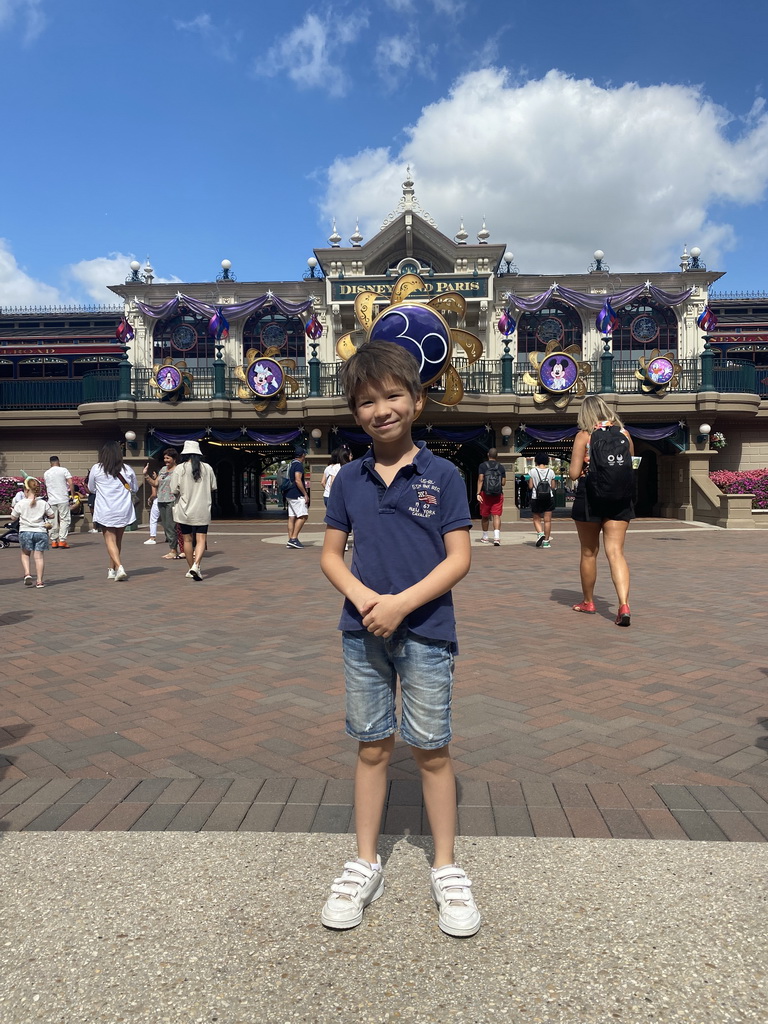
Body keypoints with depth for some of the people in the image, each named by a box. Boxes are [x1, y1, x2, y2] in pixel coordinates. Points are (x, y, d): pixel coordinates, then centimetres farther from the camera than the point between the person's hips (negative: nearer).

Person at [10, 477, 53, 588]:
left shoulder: (20, 504, -4)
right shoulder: (43, 503, -1)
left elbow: (13, 517, 6)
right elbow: (52, 516, 7)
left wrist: (13, 510, 26)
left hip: (25, 532, 0)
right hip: (41, 532, 0)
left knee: (25, 554, 19)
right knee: (39, 556, 2)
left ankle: (27, 574, 0)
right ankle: (40, 581, 2)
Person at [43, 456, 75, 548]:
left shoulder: (46, 474, 12)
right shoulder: (64, 470, 0)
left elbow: (46, 487, 22)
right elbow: (71, 483, -9)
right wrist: (72, 495, -3)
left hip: (51, 500, 4)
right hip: (63, 499, -4)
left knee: (53, 520, 9)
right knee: (65, 519, -1)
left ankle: (54, 541, 12)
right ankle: (62, 540, -9)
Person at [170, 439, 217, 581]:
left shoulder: (179, 469, -7)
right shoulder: (207, 468, 0)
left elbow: (174, 490, -7)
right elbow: (213, 488, 9)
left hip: (184, 511, 0)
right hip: (202, 511, 1)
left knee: (187, 540, 11)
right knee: (201, 539, -1)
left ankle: (191, 569, 19)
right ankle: (196, 565, -22)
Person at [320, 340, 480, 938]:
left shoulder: (442, 475, -5)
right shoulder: (349, 479, 4)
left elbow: (459, 558, -8)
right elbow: (331, 555, 6)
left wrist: (402, 603, -19)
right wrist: (361, 595, -13)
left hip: (425, 632, -3)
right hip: (362, 633, 3)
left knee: (431, 750, 7)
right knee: (372, 747, 14)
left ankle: (447, 870, 25)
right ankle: (365, 866, 29)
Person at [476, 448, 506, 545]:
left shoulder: (482, 466, -1)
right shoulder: (501, 467, 5)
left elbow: (480, 479, -10)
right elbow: (503, 482, 3)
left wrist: (478, 493, -12)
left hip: (485, 493, -1)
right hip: (498, 494, 1)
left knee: (485, 516, 12)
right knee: (496, 515, -4)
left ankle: (485, 537, 23)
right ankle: (497, 537, -21)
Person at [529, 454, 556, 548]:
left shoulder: (533, 471, -7)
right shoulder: (551, 472, -2)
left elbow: (530, 486, -6)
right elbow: (553, 486, 4)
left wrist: (529, 482, 13)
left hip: (536, 498, -1)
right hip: (549, 498, 1)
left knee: (536, 519, 11)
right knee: (547, 520, 6)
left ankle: (540, 533, -14)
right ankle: (546, 541, 8)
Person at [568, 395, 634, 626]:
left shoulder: (584, 436, -7)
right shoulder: (624, 433, 4)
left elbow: (574, 473, -9)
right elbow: (631, 467, 15)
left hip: (590, 497, -2)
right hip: (619, 499, 3)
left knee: (589, 552, 12)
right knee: (616, 552, -1)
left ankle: (588, 602, 27)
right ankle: (624, 605, -17)